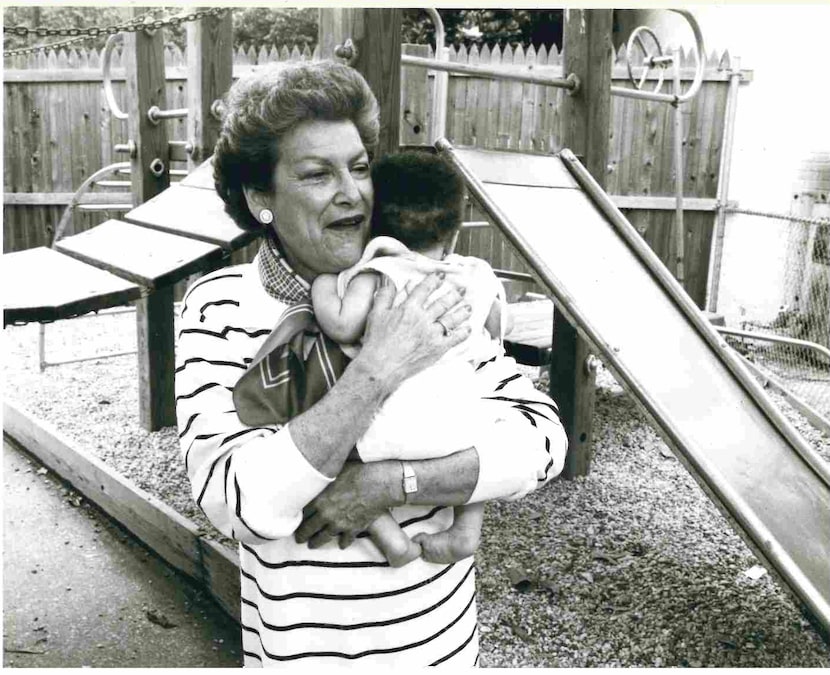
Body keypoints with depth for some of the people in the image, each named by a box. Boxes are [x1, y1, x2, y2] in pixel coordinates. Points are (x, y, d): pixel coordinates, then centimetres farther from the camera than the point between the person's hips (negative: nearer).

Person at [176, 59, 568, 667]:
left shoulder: (421, 295, -10)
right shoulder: (220, 307, -15)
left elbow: (542, 438, -14)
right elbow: (237, 502, -26)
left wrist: (386, 484, -24)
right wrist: (377, 370, -32)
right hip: (301, 644, -2)